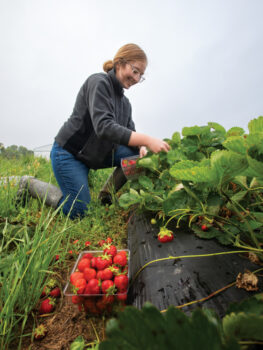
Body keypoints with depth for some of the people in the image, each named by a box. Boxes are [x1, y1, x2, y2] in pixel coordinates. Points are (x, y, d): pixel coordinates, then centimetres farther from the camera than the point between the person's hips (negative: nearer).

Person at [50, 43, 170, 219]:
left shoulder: (125, 103, 7)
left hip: (96, 154, 7)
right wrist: (147, 139, -38)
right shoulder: (99, 82, -16)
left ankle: (107, 194, 4)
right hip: (69, 153, -6)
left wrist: (142, 148, -19)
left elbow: (129, 134, 4)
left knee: (137, 155, -11)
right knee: (78, 212, -8)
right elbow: (104, 127, -31)